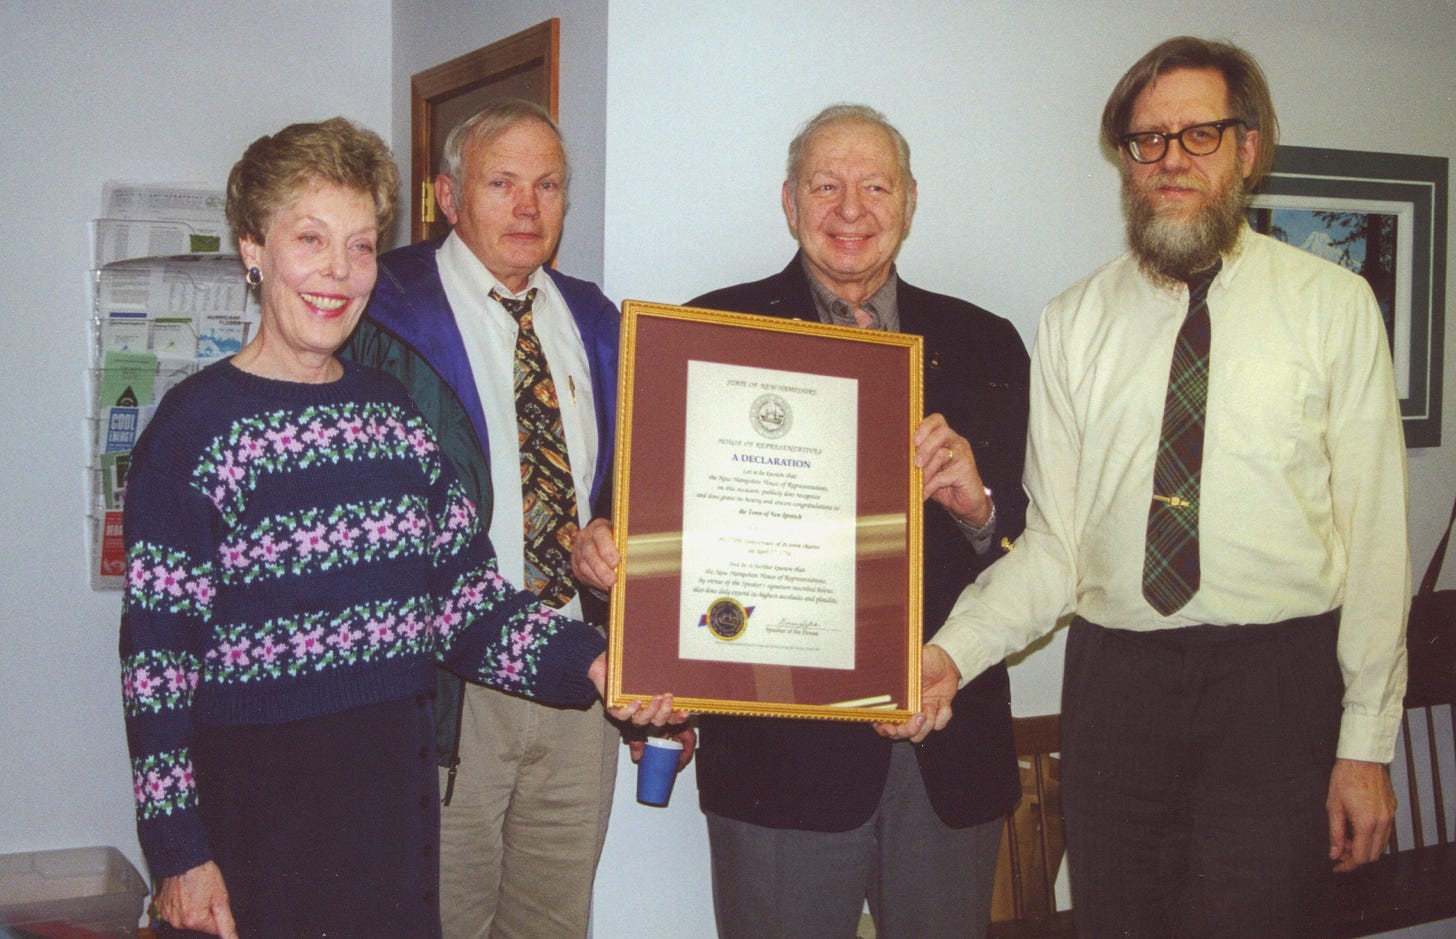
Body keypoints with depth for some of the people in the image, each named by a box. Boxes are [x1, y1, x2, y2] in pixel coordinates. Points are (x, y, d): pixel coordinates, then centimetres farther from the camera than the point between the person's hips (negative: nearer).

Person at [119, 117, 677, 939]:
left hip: (398, 784, 5)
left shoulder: (398, 411, 8)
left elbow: (465, 603, 4)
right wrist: (181, 851, -12)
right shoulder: (199, 425, -8)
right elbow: (158, 653, -9)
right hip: (256, 799, -4)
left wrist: (588, 661, -11)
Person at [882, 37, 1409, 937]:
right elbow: (1053, 542, 2)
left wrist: (1368, 742, -4)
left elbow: (1375, 536, 0)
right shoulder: (1073, 324, 6)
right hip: (1115, 684, 2)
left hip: (1278, 689, -2)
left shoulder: (1333, 305, 2)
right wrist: (953, 653, -14)